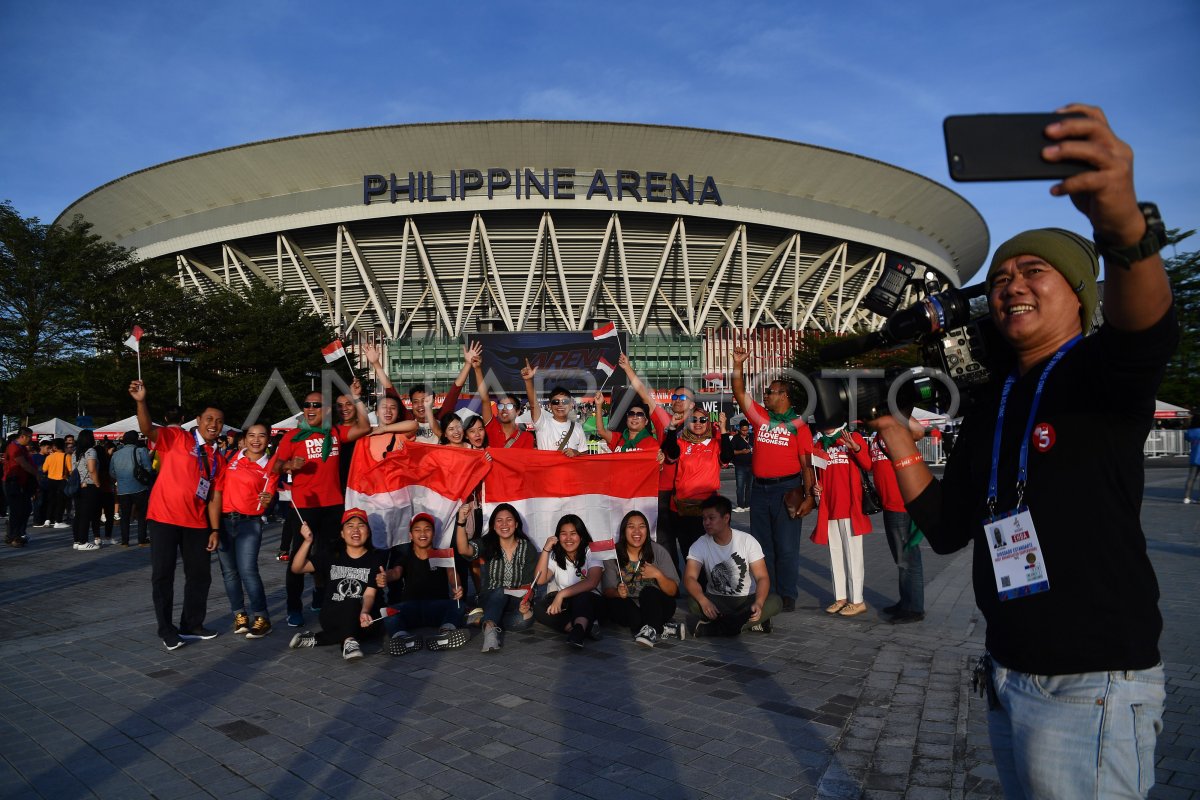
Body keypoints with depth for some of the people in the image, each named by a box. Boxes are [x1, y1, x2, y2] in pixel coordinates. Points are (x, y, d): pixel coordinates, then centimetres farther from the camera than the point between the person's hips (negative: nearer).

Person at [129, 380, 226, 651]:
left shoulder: (218, 460, 10)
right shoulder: (176, 438, -2)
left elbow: (213, 497, 10)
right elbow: (148, 430, -20)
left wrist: (214, 530, 4)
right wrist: (141, 402, -37)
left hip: (196, 523, 5)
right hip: (164, 518, -5)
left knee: (200, 575, 9)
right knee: (163, 575, 1)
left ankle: (191, 625, 24)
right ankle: (167, 630, 12)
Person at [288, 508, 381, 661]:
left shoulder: (374, 559, 3)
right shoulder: (330, 555, 10)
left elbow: (369, 594, -8)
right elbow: (296, 568, -1)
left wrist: (364, 612, -31)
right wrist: (308, 541, -16)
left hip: (362, 616, 1)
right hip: (332, 616, -1)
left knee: (369, 626, -34)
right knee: (351, 603, -33)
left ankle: (315, 639, -28)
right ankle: (349, 641, -41)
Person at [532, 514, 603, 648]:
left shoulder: (591, 553, -6)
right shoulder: (555, 556, 5)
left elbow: (592, 582, -24)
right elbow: (540, 580, -11)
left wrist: (562, 594, -33)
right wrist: (545, 550, -17)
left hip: (587, 602, -3)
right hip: (560, 603, 3)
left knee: (583, 597, -37)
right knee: (539, 609, -29)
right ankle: (586, 627, -33)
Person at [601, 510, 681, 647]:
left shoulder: (658, 551, -7)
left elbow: (673, 591, -8)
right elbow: (607, 591, -7)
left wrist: (658, 575, -28)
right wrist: (618, 592, -31)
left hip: (656, 605, -2)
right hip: (628, 607, 2)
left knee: (648, 591, -31)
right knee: (613, 604, -30)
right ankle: (660, 629, -23)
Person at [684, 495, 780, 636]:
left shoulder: (748, 541, -9)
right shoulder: (699, 546, -8)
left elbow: (762, 577, -12)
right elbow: (690, 578, -18)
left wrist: (758, 603, -33)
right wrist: (704, 601, -38)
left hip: (747, 599, 1)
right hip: (716, 600, 0)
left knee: (775, 602, -29)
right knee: (693, 603, -31)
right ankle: (753, 621, -24)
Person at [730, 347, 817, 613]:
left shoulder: (798, 425, -2)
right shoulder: (760, 416, 8)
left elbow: (806, 463, -5)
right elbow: (740, 393, 3)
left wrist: (810, 496, -11)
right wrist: (738, 364, -7)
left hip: (787, 489, -4)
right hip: (759, 489, 5)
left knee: (787, 546, 1)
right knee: (761, 544, 12)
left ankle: (787, 595, 12)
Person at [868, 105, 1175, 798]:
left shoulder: (1100, 373, -9)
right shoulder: (988, 407, 9)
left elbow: (1147, 334, -34)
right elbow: (947, 528, 8)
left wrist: (1125, 225, -54)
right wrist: (896, 432, -1)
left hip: (1091, 690, -7)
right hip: (1010, 678, 7)